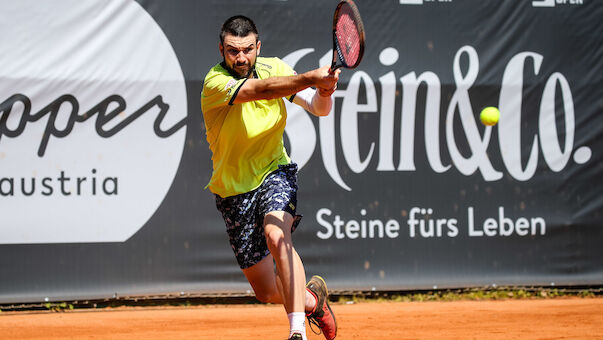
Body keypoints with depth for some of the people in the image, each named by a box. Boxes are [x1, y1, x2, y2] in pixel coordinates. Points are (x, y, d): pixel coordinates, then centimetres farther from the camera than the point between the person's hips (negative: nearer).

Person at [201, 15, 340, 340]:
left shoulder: (274, 67, -5)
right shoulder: (214, 82, -20)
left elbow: (319, 108, -4)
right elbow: (262, 89, -38)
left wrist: (325, 90, -28)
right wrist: (309, 78, -51)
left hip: (275, 173, 1)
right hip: (233, 190, 0)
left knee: (276, 236, -34)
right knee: (267, 291, 5)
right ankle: (312, 297, 39)